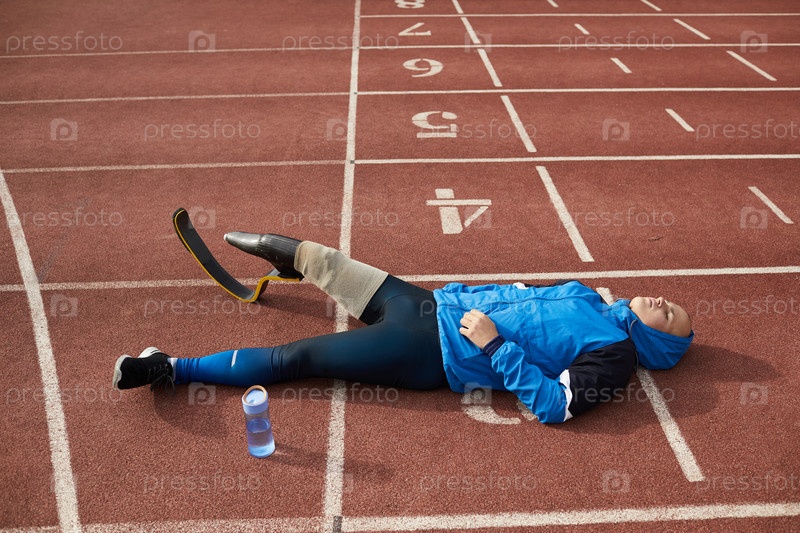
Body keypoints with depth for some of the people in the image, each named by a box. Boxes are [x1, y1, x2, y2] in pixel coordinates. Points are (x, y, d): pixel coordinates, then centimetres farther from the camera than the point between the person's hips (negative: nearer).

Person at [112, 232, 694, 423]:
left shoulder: (614, 355, -8)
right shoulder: (583, 295, 14)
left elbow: (553, 406, -21)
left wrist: (493, 344, -24)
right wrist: (463, 296, 10)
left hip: (433, 354, -7)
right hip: (431, 304, 7)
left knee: (295, 357, -8)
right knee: (330, 264, 14)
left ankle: (172, 368, 3)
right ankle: (290, 251, 47)